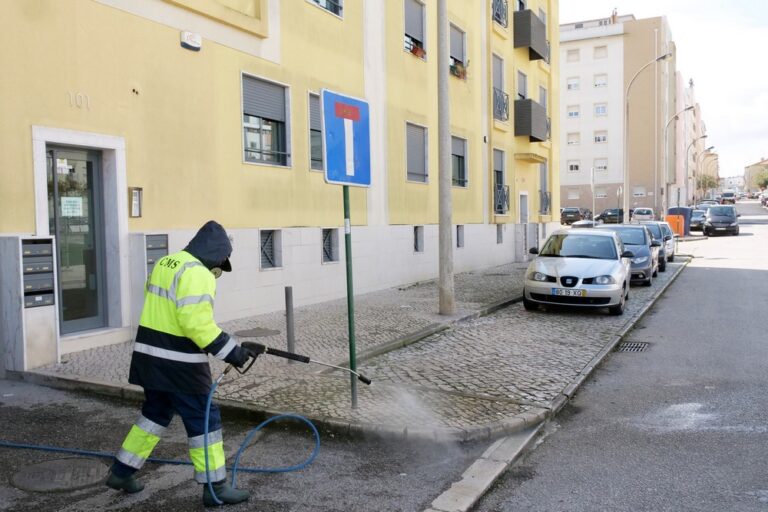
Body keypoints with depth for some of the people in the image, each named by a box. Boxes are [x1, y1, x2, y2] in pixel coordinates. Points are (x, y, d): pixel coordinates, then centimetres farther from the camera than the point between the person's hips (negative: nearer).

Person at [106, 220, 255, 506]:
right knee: (204, 420, 2)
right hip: (178, 363, -9)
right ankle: (215, 487, 11)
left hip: (151, 356, 9)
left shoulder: (165, 263, 11)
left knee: (155, 414, 23)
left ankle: (121, 472, 33)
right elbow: (198, 324, -24)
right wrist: (231, 352, -20)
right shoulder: (197, 273, -18)